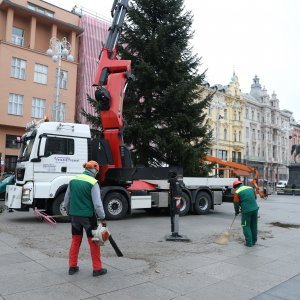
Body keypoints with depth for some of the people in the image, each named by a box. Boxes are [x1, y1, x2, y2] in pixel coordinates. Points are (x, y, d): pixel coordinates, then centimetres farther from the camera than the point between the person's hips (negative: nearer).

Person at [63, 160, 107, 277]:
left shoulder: (73, 180, 3)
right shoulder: (93, 183, -14)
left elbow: (66, 199, 11)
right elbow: (97, 203, -16)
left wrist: (69, 212, 25)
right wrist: (102, 218, -8)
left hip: (74, 216, 5)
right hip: (88, 216, -5)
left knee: (75, 241, 18)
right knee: (93, 242, 6)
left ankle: (72, 267, 25)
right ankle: (97, 269, 13)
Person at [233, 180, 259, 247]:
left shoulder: (237, 192, -6)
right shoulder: (251, 188, 10)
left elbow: (236, 204, -1)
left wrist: (237, 211, 16)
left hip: (246, 211, -5)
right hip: (255, 209, 6)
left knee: (246, 226, 7)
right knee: (254, 226, 16)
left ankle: (249, 243, 7)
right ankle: (254, 241, 27)